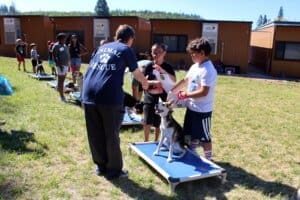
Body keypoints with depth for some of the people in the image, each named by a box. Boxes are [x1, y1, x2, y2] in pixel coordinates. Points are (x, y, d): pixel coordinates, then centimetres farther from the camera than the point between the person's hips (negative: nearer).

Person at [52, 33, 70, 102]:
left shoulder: (65, 46, 16)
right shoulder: (56, 46, -8)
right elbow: (54, 56, -13)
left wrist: (68, 65, 17)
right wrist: (59, 65, -20)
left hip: (66, 65, 8)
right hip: (61, 65, -8)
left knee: (62, 81, 16)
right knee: (60, 81, -4)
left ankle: (62, 95, 27)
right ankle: (62, 96, -1)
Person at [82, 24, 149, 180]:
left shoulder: (102, 47, 24)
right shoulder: (126, 50, 9)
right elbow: (137, 74, 19)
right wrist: (145, 84, 39)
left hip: (89, 94, 6)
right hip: (109, 96, -5)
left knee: (95, 134, 15)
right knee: (111, 135, 7)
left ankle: (100, 166, 29)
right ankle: (114, 170, 20)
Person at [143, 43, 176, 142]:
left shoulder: (168, 67, -1)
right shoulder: (149, 66, -2)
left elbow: (174, 80, -14)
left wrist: (162, 71, -24)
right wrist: (153, 82, -21)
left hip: (163, 97, 0)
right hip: (150, 97, 0)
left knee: (159, 121, 9)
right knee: (147, 121, 1)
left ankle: (156, 141, 28)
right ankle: (146, 141, 19)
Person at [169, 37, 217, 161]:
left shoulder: (208, 70, -23)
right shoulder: (195, 66, 6)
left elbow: (203, 92, -28)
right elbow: (185, 81, 15)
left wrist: (186, 95, -19)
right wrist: (172, 92, 9)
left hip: (202, 110, -9)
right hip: (191, 107, 9)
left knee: (204, 137, 7)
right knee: (192, 134, 22)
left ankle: (208, 159, 24)